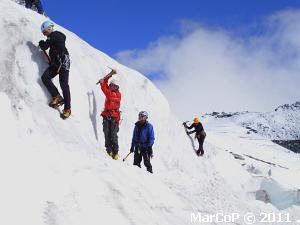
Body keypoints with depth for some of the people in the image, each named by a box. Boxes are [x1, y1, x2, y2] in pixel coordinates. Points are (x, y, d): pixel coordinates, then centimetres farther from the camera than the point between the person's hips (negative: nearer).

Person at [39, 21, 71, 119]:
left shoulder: (53, 35, -6)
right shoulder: (59, 35, 21)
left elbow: (44, 47, -8)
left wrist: (41, 43, 11)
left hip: (63, 61, -10)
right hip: (56, 63, 10)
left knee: (64, 85, -11)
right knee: (45, 77, -5)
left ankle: (67, 109, -9)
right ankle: (57, 97, -7)